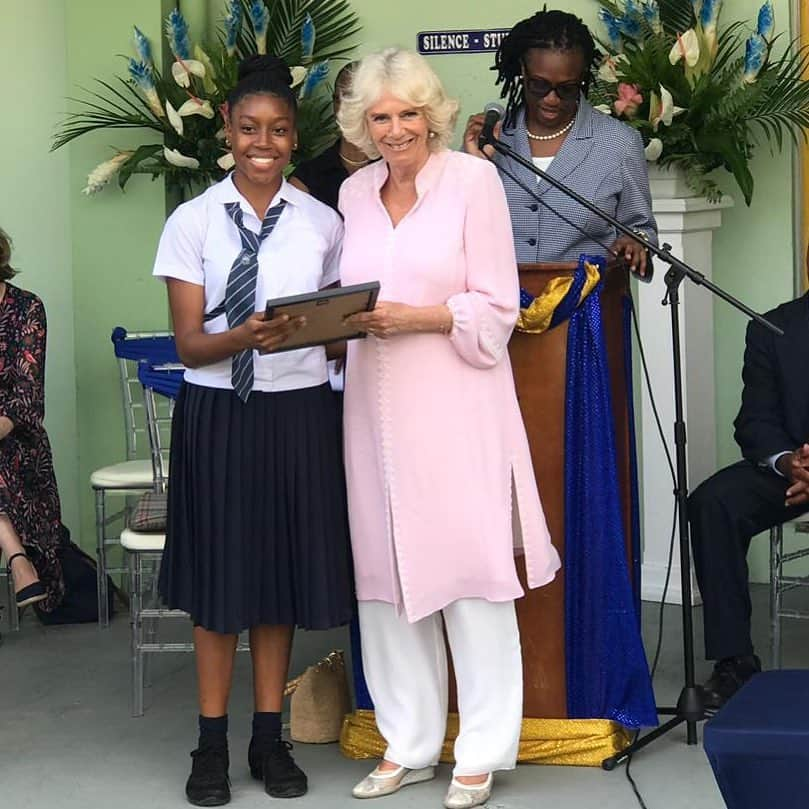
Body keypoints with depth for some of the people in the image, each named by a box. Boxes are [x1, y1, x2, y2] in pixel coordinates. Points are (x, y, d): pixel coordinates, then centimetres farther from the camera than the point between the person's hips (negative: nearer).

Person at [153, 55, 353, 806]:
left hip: (299, 414, 2)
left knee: (284, 572, 8)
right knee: (220, 574, 5)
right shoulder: (192, 222, -3)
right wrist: (247, 337, -27)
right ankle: (212, 744, 16)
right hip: (217, 415, -1)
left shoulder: (322, 224, 3)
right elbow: (189, 345, -9)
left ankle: (270, 738, 20)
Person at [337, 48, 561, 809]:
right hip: (376, 404, 5)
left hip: (454, 404, -5)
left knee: (468, 568, -3)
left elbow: (496, 309, -7)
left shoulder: (473, 180, -5)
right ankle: (408, 745, 19)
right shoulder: (354, 192, 11)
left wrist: (412, 318, -19)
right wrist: (341, 318, -3)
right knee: (386, 571, 8)